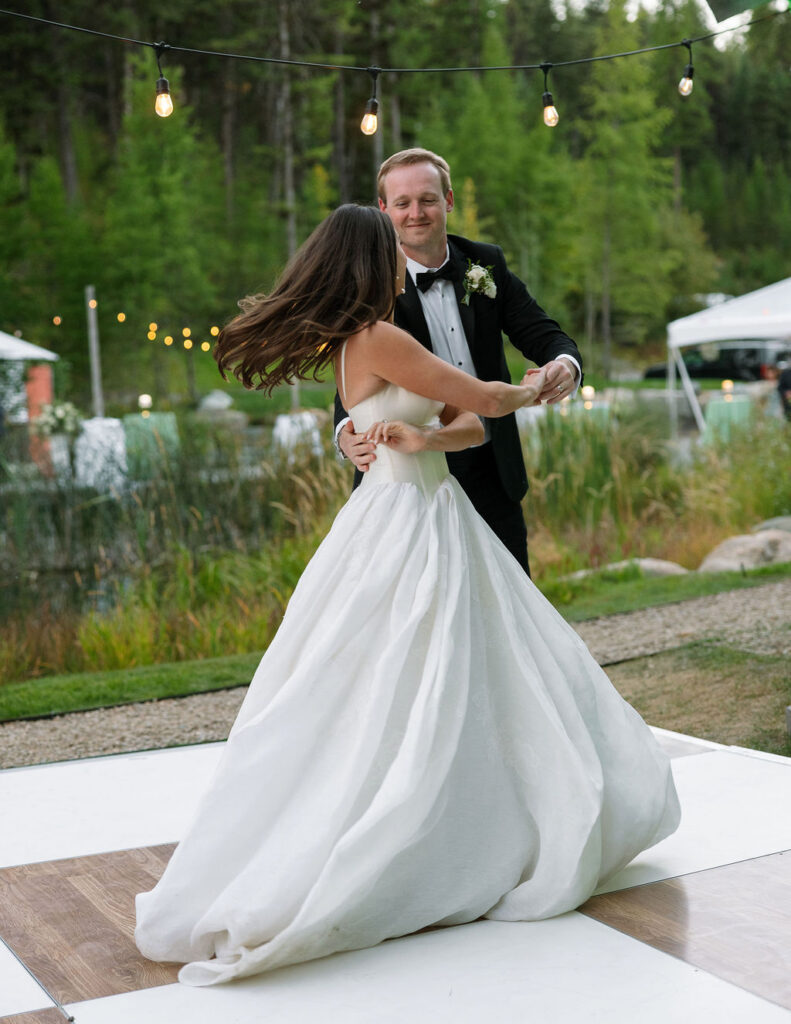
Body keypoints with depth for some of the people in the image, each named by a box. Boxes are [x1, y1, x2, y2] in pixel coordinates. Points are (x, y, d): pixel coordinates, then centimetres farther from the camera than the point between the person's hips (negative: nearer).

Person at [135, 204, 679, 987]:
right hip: (408, 528, -9)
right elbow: (484, 400, -11)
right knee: (403, 703, -4)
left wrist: (424, 437, -12)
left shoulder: (375, 341, 14)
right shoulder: (377, 338, -14)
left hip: (433, 520, 9)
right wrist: (533, 389, 9)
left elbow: (469, 426, 10)